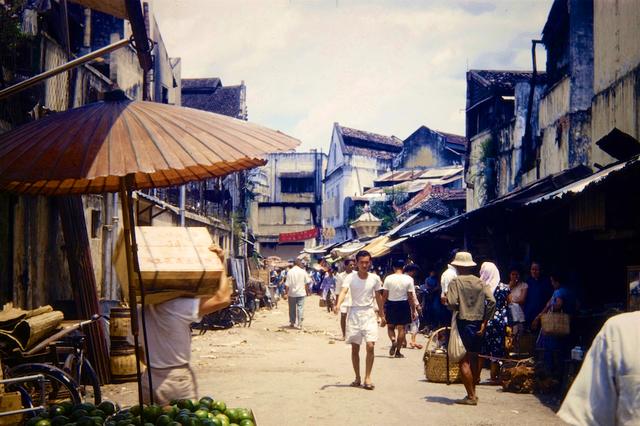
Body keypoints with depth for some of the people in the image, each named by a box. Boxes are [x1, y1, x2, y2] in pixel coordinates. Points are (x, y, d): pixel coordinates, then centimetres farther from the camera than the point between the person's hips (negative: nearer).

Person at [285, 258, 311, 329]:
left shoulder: (290, 272, -7)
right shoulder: (303, 271, -4)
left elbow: (287, 284, -7)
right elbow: (307, 282, 2)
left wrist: (287, 293, 2)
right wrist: (307, 291, 15)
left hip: (292, 293, 1)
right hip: (301, 293, 0)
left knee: (292, 309, 13)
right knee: (300, 308, 1)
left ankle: (292, 323, 23)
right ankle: (299, 324, -5)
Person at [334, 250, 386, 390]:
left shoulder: (375, 278, -1)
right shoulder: (351, 278, -7)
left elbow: (378, 297, 11)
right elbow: (344, 291, -23)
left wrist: (382, 315, 16)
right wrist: (338, 304, -42)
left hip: (369, 313, 0)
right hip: (354, 313, 0)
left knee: (370, 346, -12)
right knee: (355, 348, 7)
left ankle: (367, 377, -2)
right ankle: (357, 377, 20)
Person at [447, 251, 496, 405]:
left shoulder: (455, 282, -6)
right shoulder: (481, 282, 6)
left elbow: (452, 303, -18)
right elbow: (492, 301, -5)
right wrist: (485, 322, -1)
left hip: (463, 323, -5)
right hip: (478, 324, 5)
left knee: (464, 361, -2)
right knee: (474, 358, 17)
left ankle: (471, 396, -5)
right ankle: (473, 393, 24)